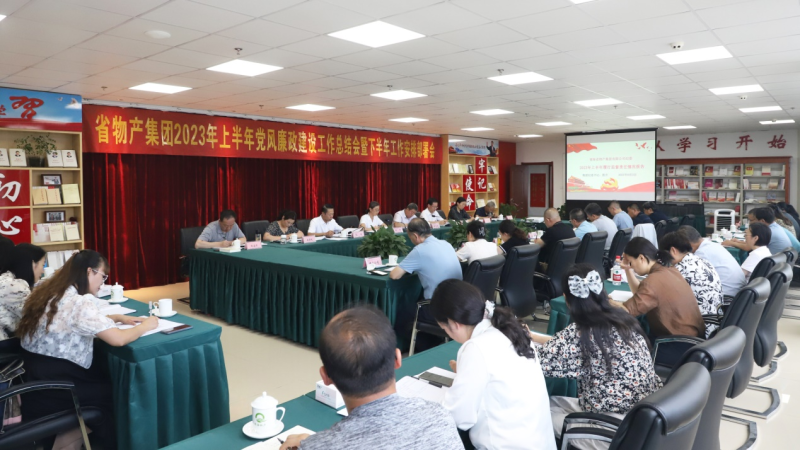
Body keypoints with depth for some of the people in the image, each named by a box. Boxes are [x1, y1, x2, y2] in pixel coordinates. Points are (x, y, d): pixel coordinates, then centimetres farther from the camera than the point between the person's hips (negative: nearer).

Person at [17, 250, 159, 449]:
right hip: (52, 398, -8)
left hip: (35, 386, 8)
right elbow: (118, 339, -26)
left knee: (107, 372, 17)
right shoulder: (78, 302, -23)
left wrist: (118, 318, 9)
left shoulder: (48, 293, 5)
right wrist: (145, 326, -9)